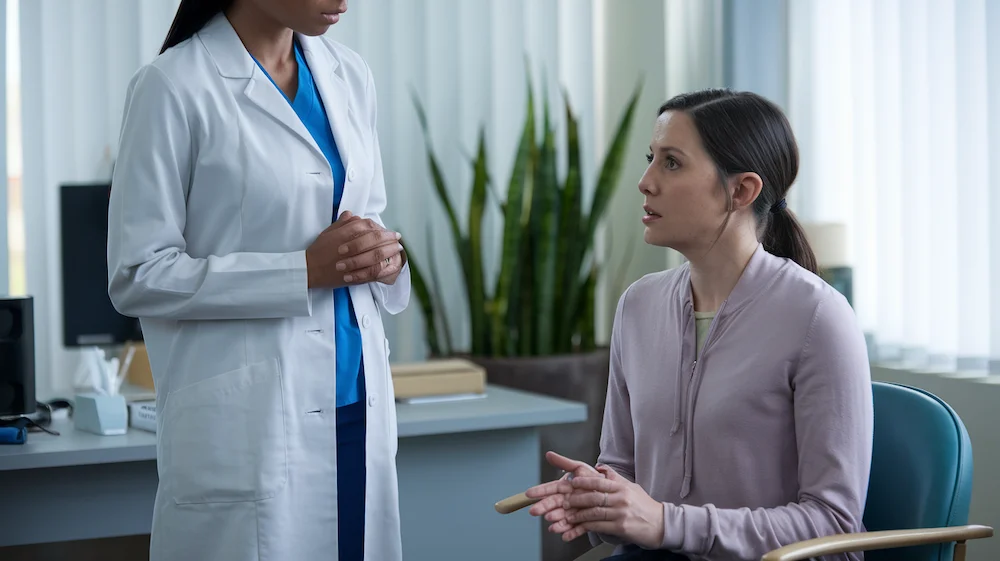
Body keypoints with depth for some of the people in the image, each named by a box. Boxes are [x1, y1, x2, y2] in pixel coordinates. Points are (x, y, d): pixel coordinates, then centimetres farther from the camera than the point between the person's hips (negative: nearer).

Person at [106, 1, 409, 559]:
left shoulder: (350, 75, 9)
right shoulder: (174, 87, -10)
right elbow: (138, 276, -11)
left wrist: (386, 252, -5)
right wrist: (305, 270, -18)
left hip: (359, 405, 6)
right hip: (248, 420, -6)